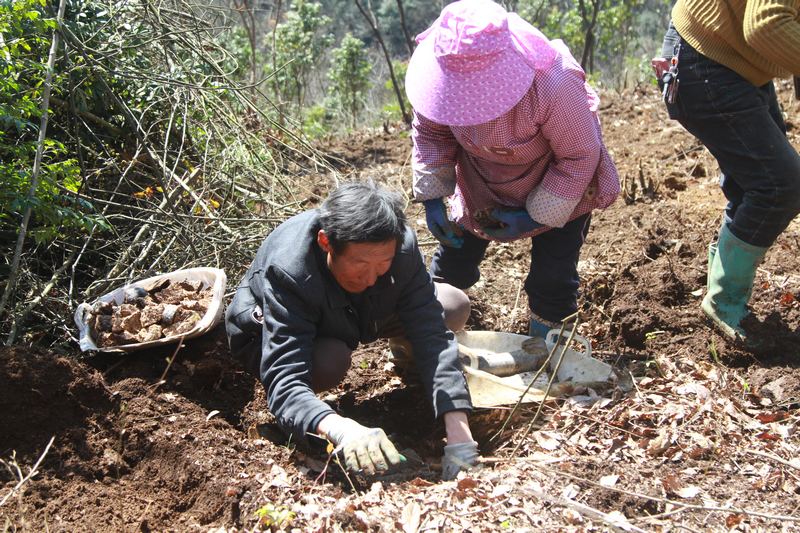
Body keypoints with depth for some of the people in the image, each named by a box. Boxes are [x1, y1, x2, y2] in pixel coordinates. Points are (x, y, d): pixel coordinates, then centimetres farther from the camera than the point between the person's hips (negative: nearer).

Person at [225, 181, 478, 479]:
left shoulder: (400, 245, -31)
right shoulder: (286, 272, -42)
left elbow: (432, 336, -33)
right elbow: (284, 384, -49)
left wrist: (459, 437, -45)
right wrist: (342, 429, -70)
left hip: (355, 316, 4)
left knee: (454, 308, -13)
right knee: (330, 362, -38)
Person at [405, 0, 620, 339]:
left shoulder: (554, 85, -42)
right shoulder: (445, 71, -28)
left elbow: (581, 156, -24)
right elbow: (428, 131, -7)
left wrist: (535, 217, -23)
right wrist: (431, 198, -14)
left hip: (561, 185, -3)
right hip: (481, 184, 4)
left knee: (552, 279, -9)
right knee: (452, 264, 7)